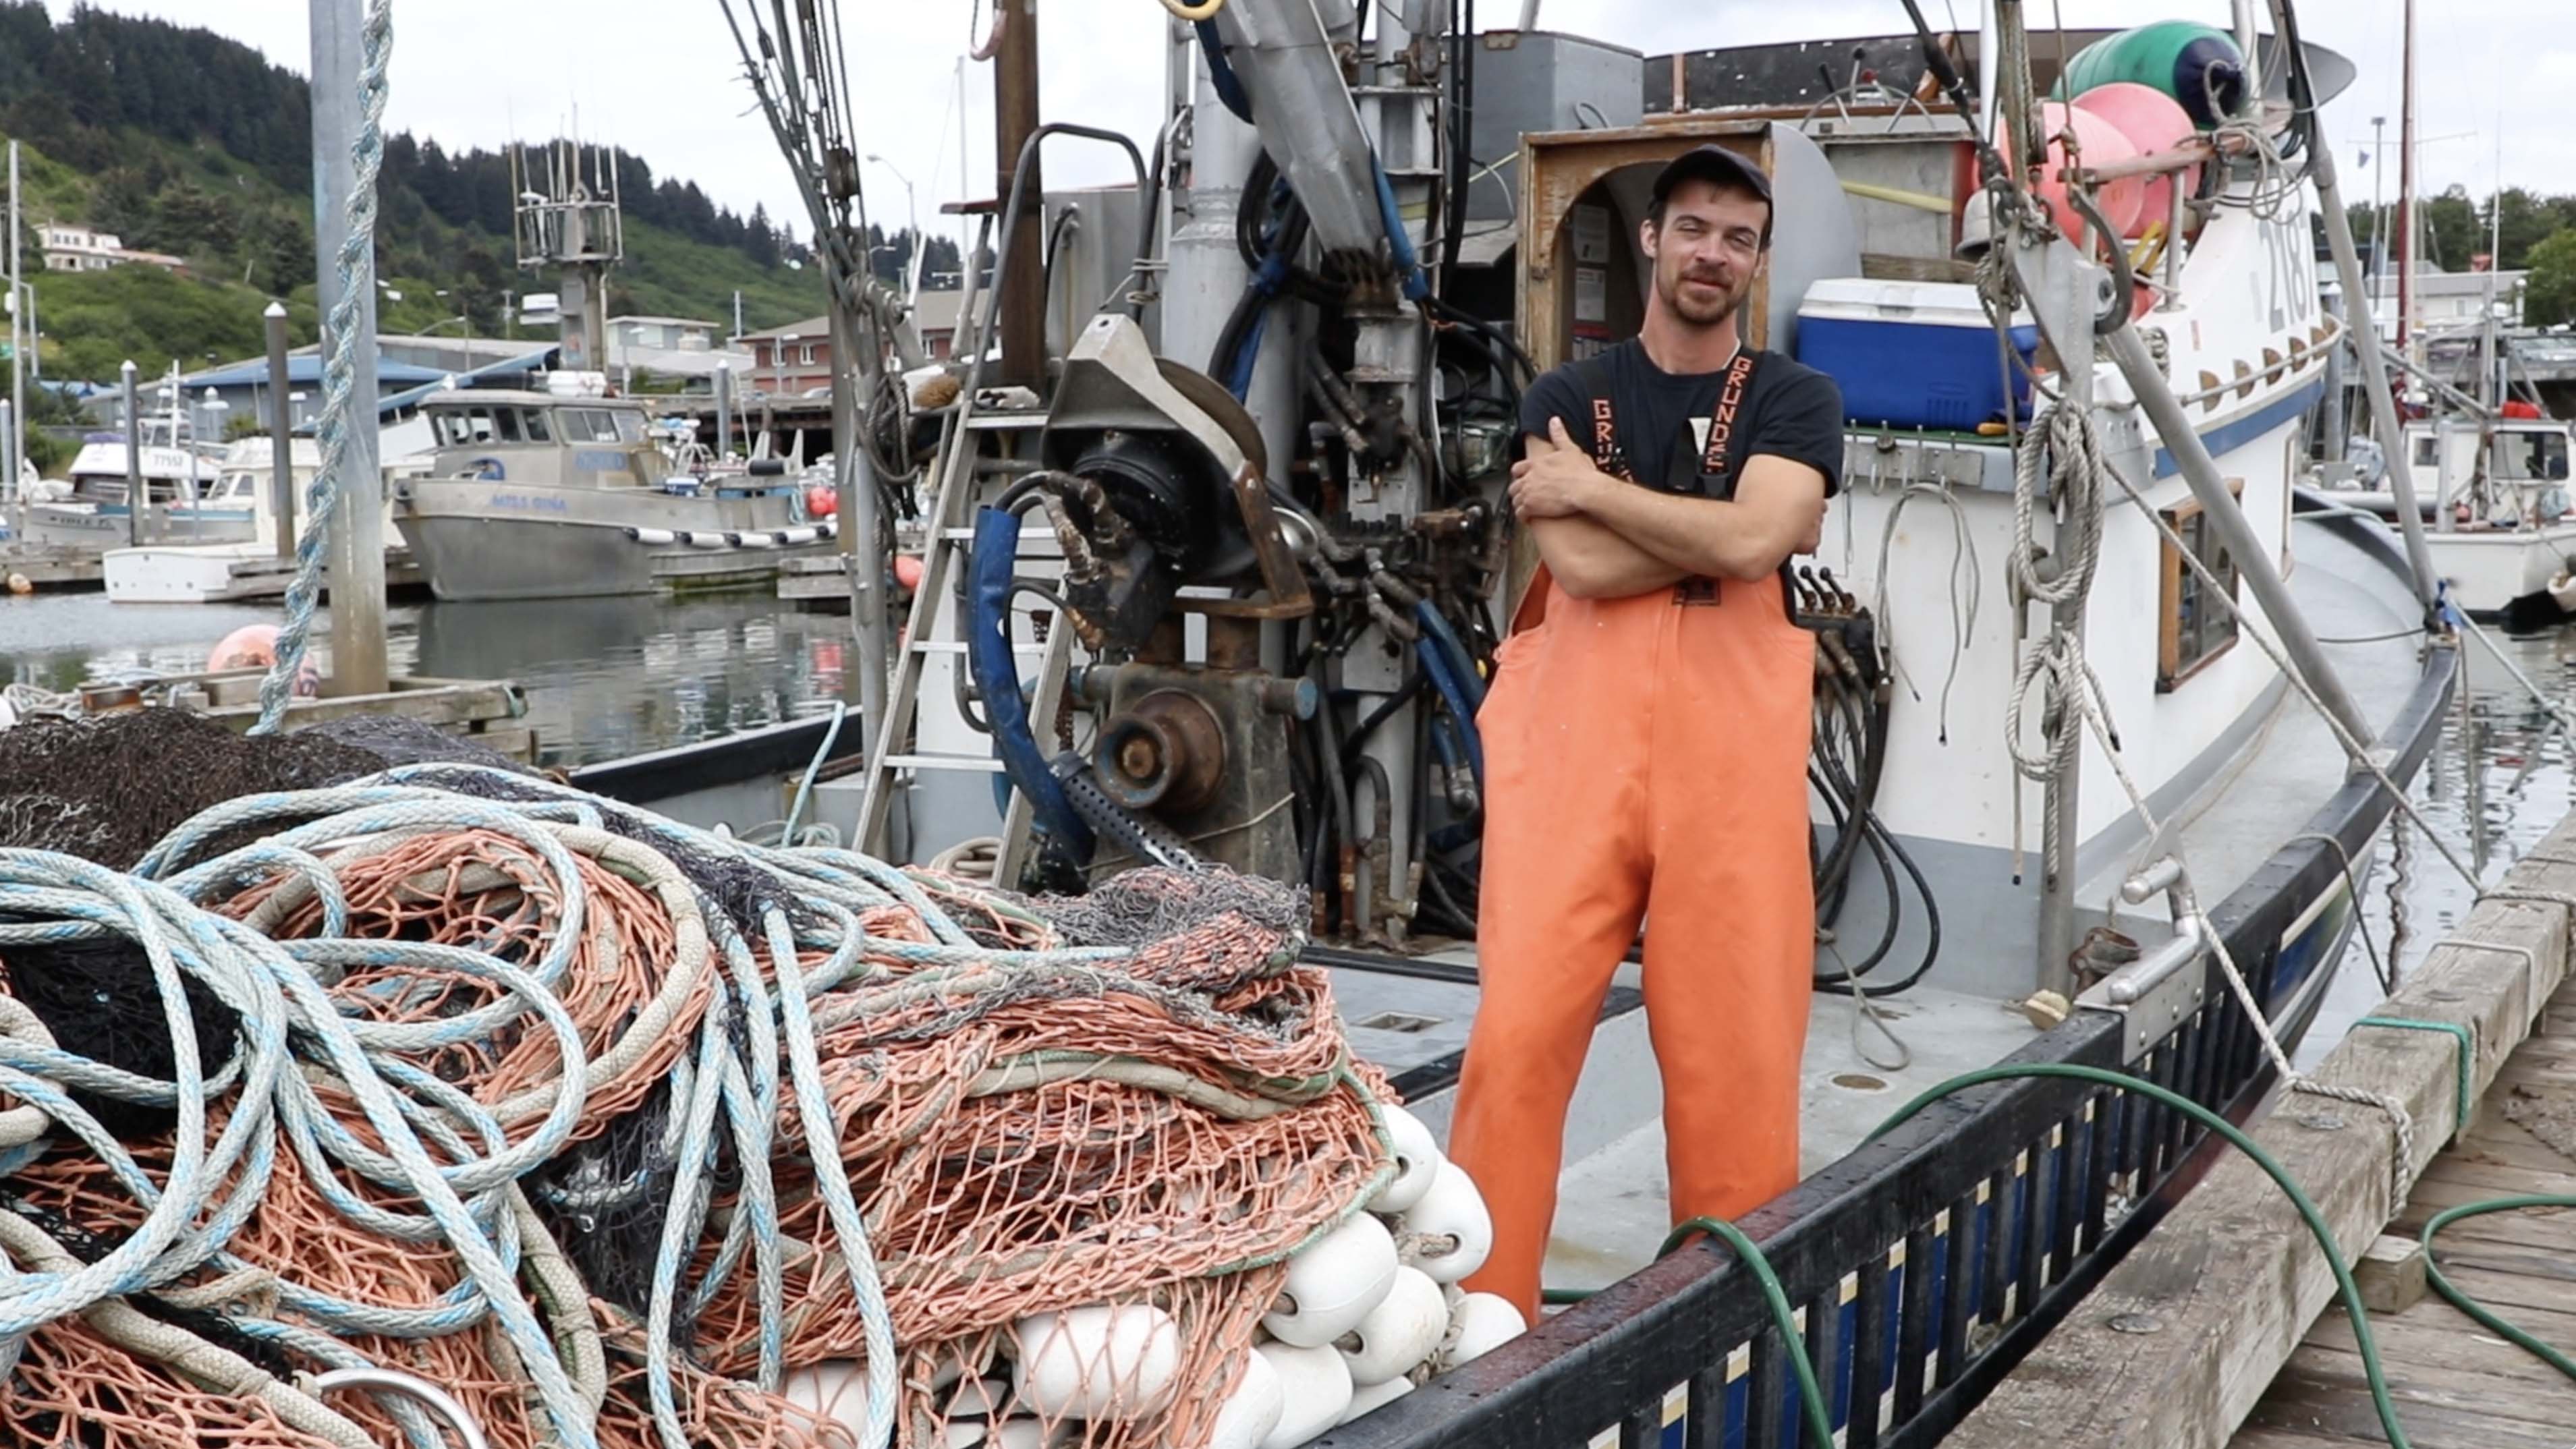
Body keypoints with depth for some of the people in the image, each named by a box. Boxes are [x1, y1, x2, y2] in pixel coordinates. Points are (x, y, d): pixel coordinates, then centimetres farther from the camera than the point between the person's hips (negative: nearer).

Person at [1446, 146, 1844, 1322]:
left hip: (1731, 746, 0)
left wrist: (1590, 486, -2)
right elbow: (1580, 567, -4)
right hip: (1577, 737, 1)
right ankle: (1479, 1309, 4)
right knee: (1520, 1021, -5)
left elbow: (1751, 540, -10)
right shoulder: (1566, 398, 13)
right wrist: (1725, 531, -3)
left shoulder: (1794, 402, 11)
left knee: (1736, 1035, -1)